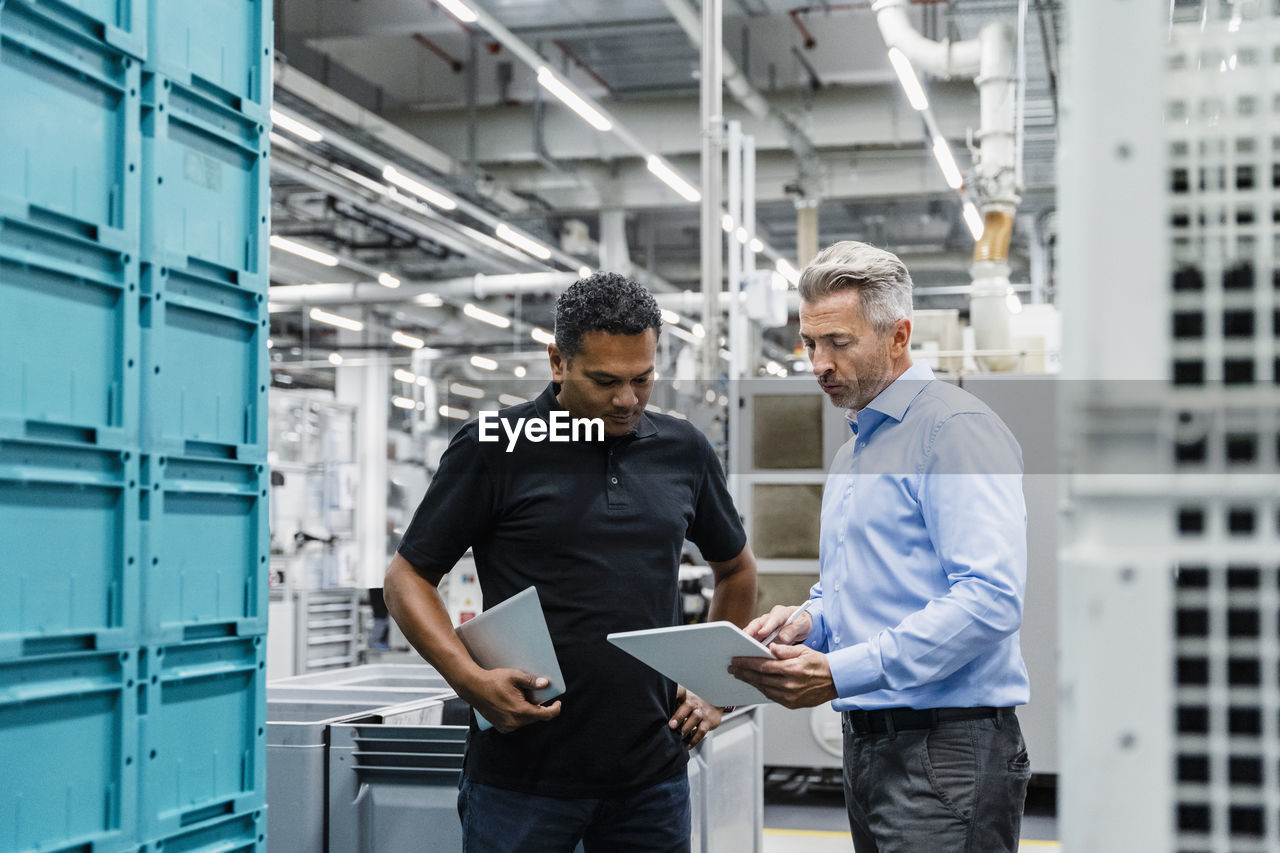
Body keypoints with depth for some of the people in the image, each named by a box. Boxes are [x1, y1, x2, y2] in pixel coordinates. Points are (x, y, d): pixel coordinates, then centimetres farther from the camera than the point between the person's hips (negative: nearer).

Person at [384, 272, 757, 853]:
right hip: (523, 774, -3)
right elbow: (407, 579, -2)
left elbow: (735, 569, 22)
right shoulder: (494, 450, -5)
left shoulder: (683, 451, 7)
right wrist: (469, 678, -16)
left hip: (651, 772, 3)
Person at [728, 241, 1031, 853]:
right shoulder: (849, 456, 21)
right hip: (866, 745, 9)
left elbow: (990, 599, -21)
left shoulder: (956, 428, -11)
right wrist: (806, 625, 4)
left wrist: (844, 672, -23)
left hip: (946, 751, -9)